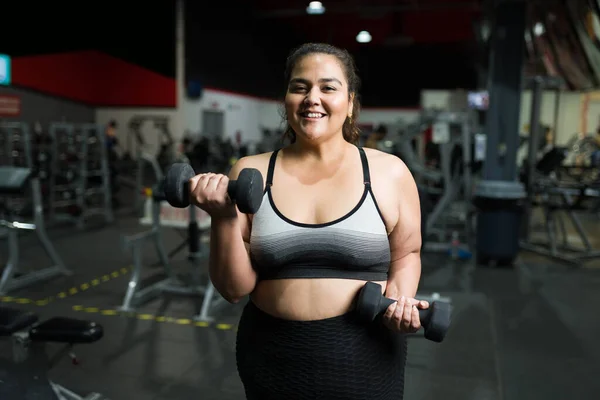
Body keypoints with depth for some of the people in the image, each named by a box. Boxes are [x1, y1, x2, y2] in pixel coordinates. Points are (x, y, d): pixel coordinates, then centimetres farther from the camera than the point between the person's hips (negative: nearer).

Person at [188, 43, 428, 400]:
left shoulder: (389, 172, -5)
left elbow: (407, 253, 9)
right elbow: (234, 289, -3)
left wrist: (399, 295, -10)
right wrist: (225, 218, -18)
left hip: (364, 357, 0)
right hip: (272, 357, 1)